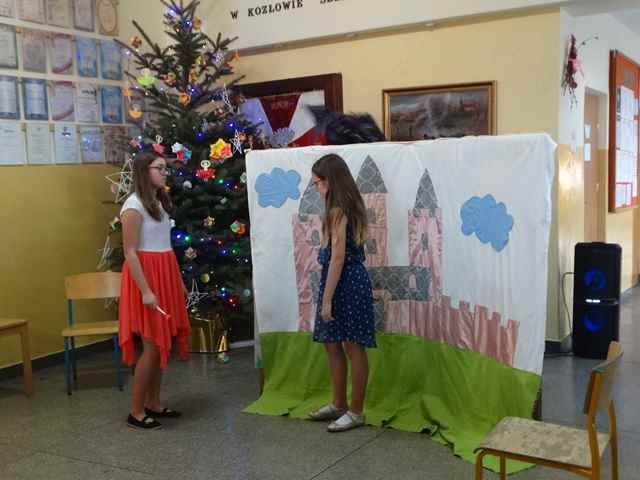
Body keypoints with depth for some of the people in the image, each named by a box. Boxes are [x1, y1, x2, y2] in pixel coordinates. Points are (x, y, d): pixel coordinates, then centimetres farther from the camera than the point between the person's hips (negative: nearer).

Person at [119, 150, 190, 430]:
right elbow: (130, 252, -17)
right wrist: (145, 290, -21)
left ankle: (153, 404, 22)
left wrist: (179, 281, 16)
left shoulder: (159, 202, 13)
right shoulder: (134, 206, -13)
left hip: (165, 276, 8)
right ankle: (136, 412, 6)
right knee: (152, 346, -5)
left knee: (162, 344, 11)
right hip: (146, 277, -8)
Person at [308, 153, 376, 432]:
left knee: (353, 347, 0)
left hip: (345, 283, -10)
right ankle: (339, 405, 29)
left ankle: (356, 412, 11)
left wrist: (327, 299, -18)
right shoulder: (348, 207, 12)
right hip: (346, 279, 10)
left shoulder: (338, 211, -16)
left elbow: (337, 257, -20)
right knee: (332, 344, 17)